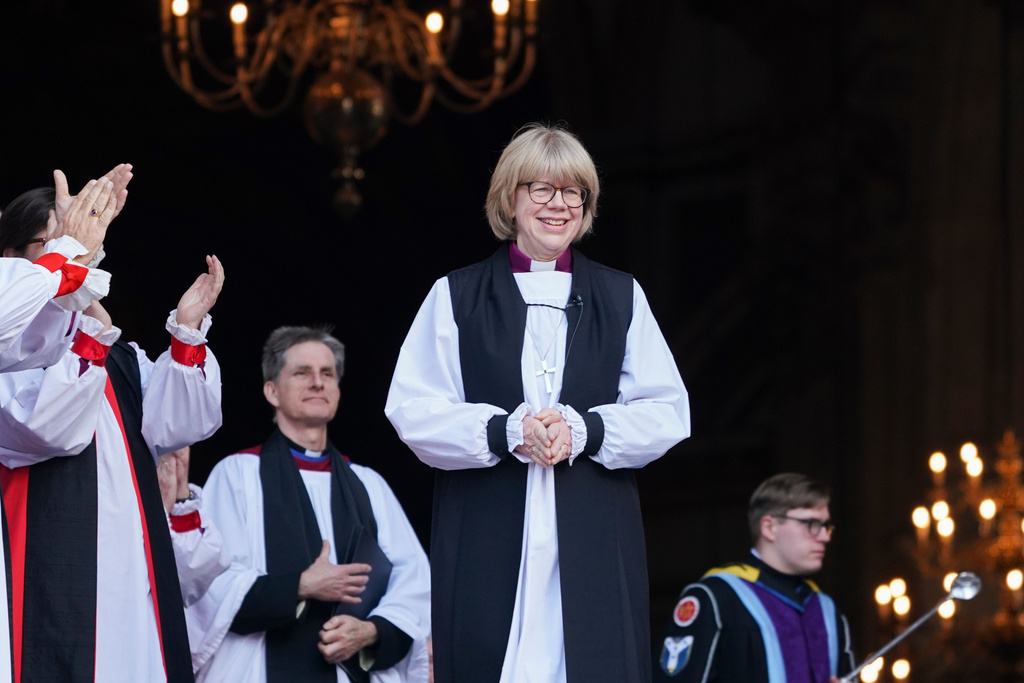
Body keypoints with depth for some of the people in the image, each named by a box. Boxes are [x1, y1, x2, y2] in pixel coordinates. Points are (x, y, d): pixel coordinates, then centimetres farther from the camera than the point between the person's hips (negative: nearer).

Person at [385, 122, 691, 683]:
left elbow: (668, 411, 8)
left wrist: (584, 430, -10)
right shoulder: (456, 297, 11)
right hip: (485, 544, -1)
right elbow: (412, 411, 1)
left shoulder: (621, 297, 16)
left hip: (594, 544, 1)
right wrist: (506, 432, -14)